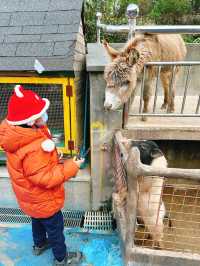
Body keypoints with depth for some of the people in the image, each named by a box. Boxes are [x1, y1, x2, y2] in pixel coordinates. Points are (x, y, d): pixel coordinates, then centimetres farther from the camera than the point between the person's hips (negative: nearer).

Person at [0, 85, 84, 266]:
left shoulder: (16, 133, -13)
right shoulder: (32, 151, -42)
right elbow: (46, 178, -32)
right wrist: (71, 167, -25)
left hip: (31, 198, 8)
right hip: (44, 200, -8)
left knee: (38, 221, 33)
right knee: (55, 228, 18)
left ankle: (39, 244, 61)